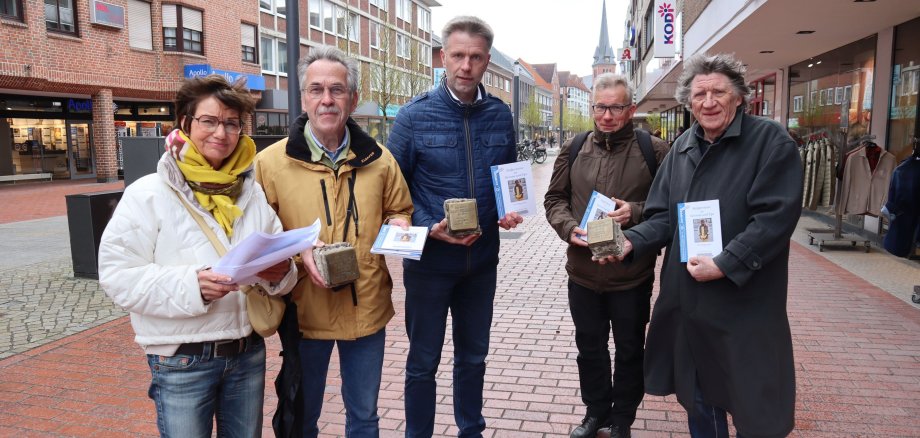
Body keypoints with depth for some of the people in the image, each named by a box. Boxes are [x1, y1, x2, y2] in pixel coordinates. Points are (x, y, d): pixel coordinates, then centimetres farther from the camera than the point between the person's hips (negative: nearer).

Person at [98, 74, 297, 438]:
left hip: (249, 352, 5)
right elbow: (118, 275, -13)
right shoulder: (148, 194, -9)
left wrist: (280, 273, -15)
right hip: (182, 360, -4)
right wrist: (189, 286, -28)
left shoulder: (252, 192, 4)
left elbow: (280, 255, 9)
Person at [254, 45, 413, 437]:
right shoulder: (271, 162, -7)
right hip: (305, 311, -2)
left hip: (367, 308, 2)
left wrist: (396, 226, -8)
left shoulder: (378, 159, 2)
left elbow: (400, 210, 14)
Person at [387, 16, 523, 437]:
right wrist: (429, 228, -19)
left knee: (473, 355, 20)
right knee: (423, 362, 11)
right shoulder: (414, 116, -11)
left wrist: (511, 211, -7)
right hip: (429, 258, -3)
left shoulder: (500, 115, 0)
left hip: (482, 258, 4)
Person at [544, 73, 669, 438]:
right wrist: (568, 228, -10)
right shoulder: (573, 150, 4)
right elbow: (554, 198, 8)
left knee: (629, 350, 14)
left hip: (632, 273, -3)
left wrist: (636, 213, -21)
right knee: (589, 347, 18)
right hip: (583, 270, 3)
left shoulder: (654, 151, -6)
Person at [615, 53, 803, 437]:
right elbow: (664, 215, 9)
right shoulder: (683, 147, 9)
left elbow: (776, 217, -18)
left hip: (745, 304, -6)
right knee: (698, 399, 21)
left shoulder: (770, 141, -10)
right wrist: (632, 241, -10)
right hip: (686, 300, 6)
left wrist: (724, 265, -22)